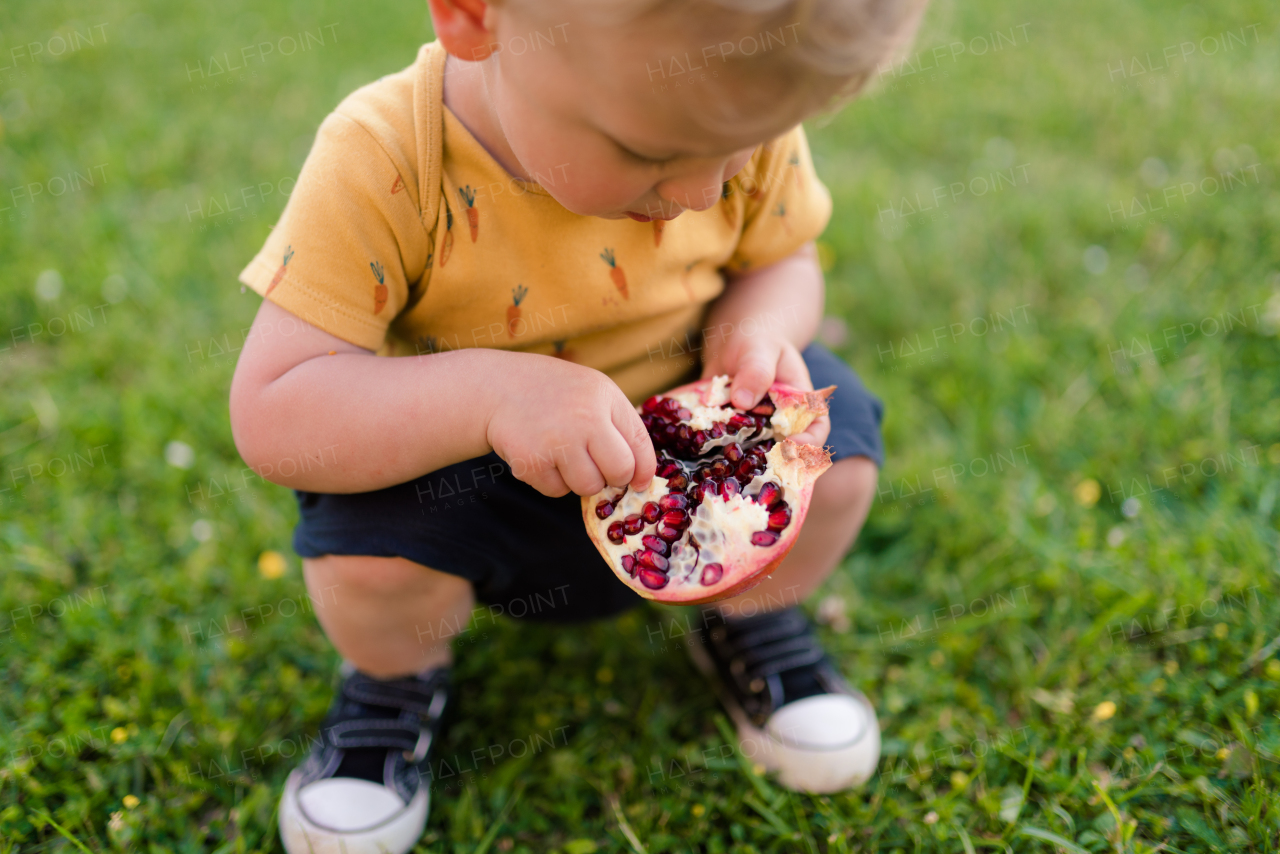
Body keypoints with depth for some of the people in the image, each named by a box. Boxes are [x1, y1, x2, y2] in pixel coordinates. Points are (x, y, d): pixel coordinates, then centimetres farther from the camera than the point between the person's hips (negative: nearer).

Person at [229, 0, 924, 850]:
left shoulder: (738, 113, -20)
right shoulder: (382, 164, -31)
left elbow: (779, 263, -1)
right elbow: (269, 416, -31)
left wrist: (756, 328, -25)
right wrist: (490, 392, -45)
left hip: (683, 460, 3)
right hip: (481, 492, -2)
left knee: (833, 443, -19)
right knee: (367, 546, -30)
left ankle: (754, 618, 15)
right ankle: (397, 678, 9)